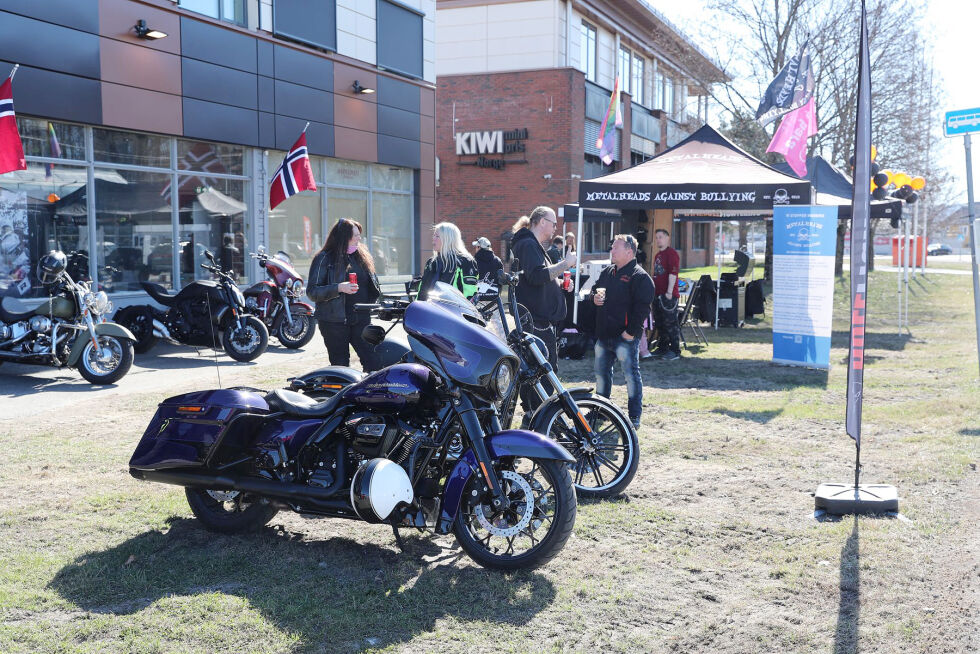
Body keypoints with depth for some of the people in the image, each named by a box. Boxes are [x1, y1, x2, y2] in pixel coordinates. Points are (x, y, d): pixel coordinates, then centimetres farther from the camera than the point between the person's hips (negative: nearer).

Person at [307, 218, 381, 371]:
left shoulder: (362, 256, 14)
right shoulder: (324, 259, -3)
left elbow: (372, 286, 25)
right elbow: (312, 292, -9)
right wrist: (338, 288, -21)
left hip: (361, 320, 4)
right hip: (334, 322, -4)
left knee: (374, 363, -7)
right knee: (340, 366, 0)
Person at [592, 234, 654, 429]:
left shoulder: (639, 276, -10)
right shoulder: (607, 272, 14)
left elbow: (642, 307, -16)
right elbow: (595, 289, 28)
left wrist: (631, 332, -20)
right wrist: (595, 297, 3)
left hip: (625, 336, -8)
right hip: (604, 333, 8)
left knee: (631, 374, -3)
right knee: (601, 373, 16)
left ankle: (634, 416, 4)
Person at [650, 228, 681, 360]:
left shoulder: (671, 253, -10)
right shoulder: (658, 255, 19)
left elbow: (673, 273, -17)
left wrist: (669, 292, -21)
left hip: (668, 296, -9)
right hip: (658, 294, 9)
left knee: (670, 323, -7)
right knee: (659, 323, 13)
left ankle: (675, 351, -2)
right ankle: (662, 348, 22)